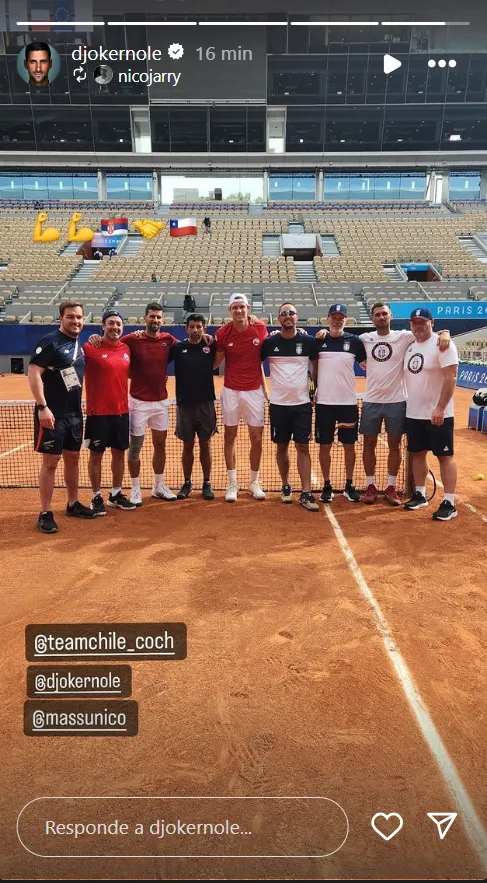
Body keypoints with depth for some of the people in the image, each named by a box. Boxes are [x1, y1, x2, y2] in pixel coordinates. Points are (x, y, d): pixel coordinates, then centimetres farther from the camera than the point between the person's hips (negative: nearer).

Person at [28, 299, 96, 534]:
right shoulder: (50, 341, -12)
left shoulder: (78, 344, 11)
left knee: (73, 458, 15)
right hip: (52, 413, -7)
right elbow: (33, 373, -18)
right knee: (51, 461, -2)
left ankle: (73, 504, 29)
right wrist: (42, 406, -24)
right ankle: (45, 514, 7)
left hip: (74, 413, 8)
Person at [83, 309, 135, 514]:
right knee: (96, 454, 5)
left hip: (122, 411, 6)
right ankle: (97, 497, 17)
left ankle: (116, 494, 27)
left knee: (119, 453, 13)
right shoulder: (91, 348, -10)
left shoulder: (126, 349, 7)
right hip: (98, 412, -6)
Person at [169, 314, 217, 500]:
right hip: (185, 405, 0)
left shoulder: (211, 346, 1)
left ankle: (207, 483, 18)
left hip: (206, 404, 0)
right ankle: (187, 483, 22)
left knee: (205, 445, 7)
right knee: (187, 445, 9)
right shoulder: (178, 348, 0)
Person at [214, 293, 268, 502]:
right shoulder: (223, 333, -5)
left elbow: (260, 359, 9)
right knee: (230, 437, 6)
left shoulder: (260, 329, -3)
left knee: (256, 438, 4)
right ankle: (232, 483, 17)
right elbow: (215, 363, 0)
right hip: (231, 391, 0)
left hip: (254, 391, 1)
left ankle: (254, 482, 20)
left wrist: (265, 387, 5)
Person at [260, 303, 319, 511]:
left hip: (302, 403, -1)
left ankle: (306, 493, 0)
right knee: (282, 446, 9)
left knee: (303, 447, -3)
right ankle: (286, 486, 25)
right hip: (278, 404, 1)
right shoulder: (269, 343, -1)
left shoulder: (309, 342, 0)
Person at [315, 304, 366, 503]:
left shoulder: (354, 341, 0)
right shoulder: (318, 341, 1)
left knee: (349, 445, 8)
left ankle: (349, 485, 21)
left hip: (348, 402, 0)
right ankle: (327, 486, 18)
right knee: (325, 446, 6)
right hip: (324, 402, 0)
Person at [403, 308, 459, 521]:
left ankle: (449, 503, 3)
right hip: (414, 413, 7)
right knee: (417, 454, 14)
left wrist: (440, 408, -24)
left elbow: (451, 377, -18)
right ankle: (420, 495, 27)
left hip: (438, 414, -7)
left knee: (444, 456, -2)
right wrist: (410, 407, 13)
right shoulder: (410, 347, 11)